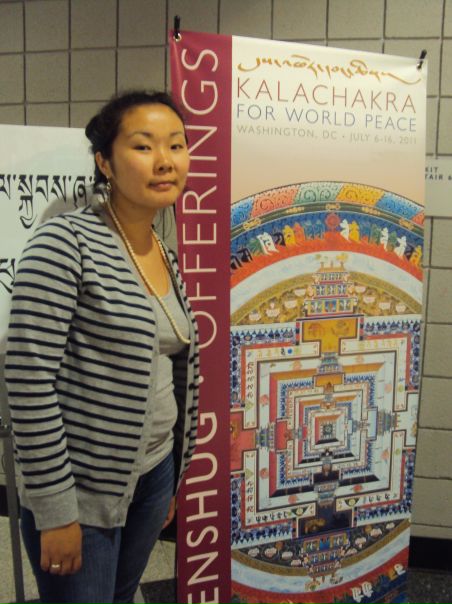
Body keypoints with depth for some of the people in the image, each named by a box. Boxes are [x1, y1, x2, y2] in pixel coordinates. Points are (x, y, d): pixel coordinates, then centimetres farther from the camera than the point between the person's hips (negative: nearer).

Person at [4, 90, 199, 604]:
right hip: (81, 492, -6)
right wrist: (55, 511, -17)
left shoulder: (165, 256, 5)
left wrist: (172, 481, 16)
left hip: (153, 474, 7)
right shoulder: (65, 243, -17)